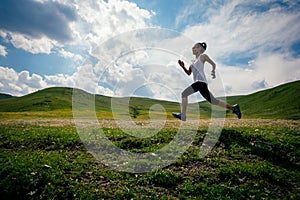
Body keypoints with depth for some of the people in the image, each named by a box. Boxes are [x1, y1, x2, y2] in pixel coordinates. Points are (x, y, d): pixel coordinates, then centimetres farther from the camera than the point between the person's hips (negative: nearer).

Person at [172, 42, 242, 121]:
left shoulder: (203, 56, 8)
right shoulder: (194, 60, 27)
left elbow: (213, 64, 4)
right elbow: (188, 73, 23)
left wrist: (213, 71, -13)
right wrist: (183, 67, 8)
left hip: (201, 81, -8)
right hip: (198, 82, 8)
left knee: (184, 93, -17)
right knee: (213, 101, 10)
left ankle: (182, 115, -17)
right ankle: (233, 108, 18)